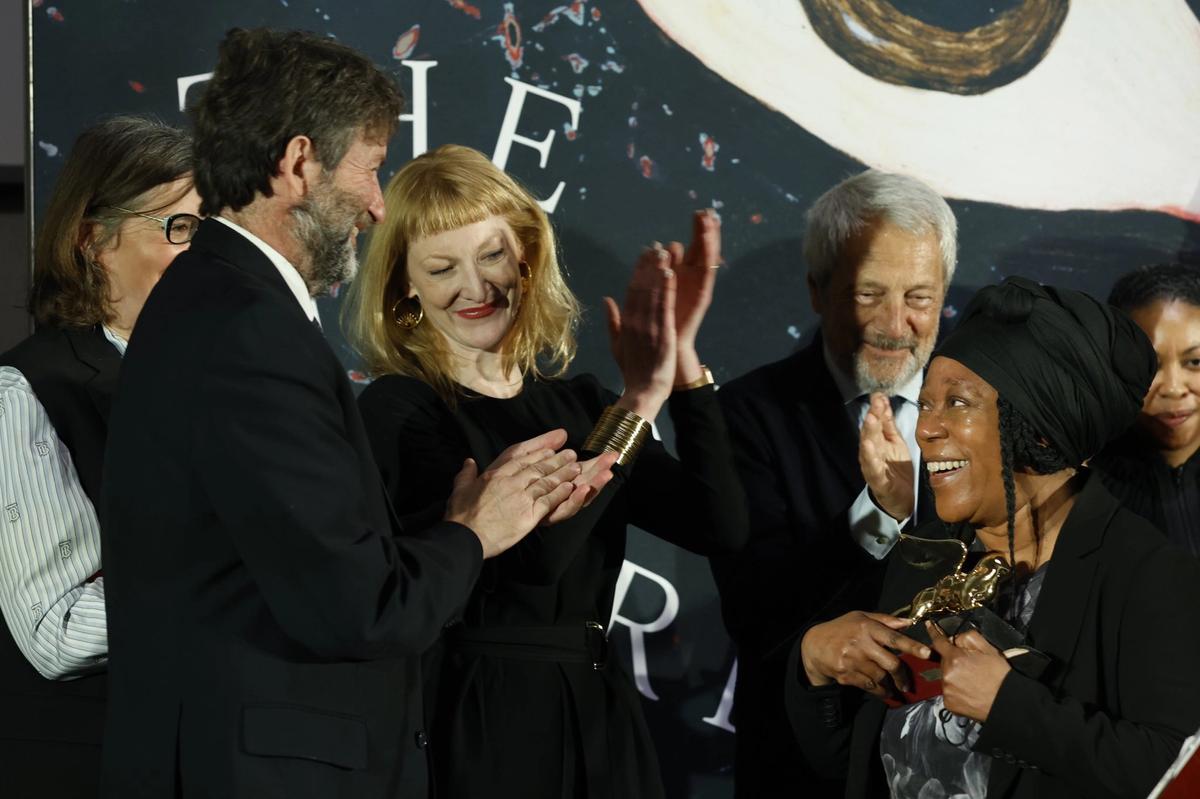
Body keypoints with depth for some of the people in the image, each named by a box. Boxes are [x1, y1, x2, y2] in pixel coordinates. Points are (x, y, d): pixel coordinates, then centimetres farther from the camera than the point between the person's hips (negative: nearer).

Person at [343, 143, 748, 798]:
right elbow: (530, 556, -21)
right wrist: (639, 402, -20)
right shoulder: (397, 410, -8)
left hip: (603, 721, 5)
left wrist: (681, 362, -10)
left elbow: (720, 527, -3)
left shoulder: (578, 402, 7)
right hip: (478, 725, -5)